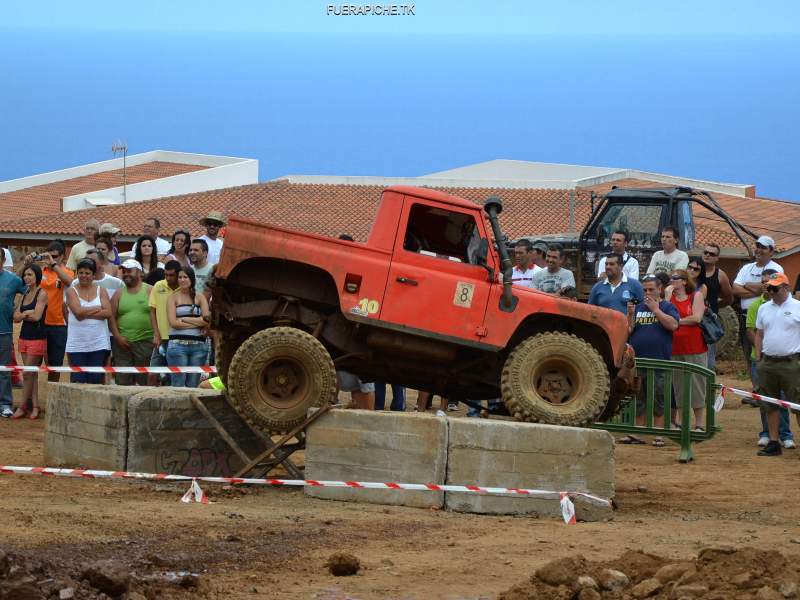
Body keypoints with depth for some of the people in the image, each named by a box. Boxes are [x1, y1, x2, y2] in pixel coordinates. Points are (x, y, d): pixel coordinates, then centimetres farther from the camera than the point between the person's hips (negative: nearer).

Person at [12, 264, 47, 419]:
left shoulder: (42, 294, -8)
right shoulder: (23, 295, 13)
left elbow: (36, 316, -17)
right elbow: (16, 317, 5)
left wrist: (23, 315, -3)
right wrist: (27, 314, -11)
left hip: (37, 338, -7)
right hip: (24, 336, 7)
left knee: (28, 374, -6)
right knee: (32, 374, 6)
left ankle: (23, 407, 0)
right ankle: (35, 407, 7)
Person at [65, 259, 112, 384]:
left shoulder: (101, 291, 9)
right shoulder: (71, 291, 4)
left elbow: (108, 312, -5)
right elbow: (78, 312, -12)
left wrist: (86, 313, -9)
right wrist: (98, 309, -3)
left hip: (99, 344, 1)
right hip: (77, 344, -1)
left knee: (96, 380, 0)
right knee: (77, 381, -3)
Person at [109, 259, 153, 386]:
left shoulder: (149, 291, 5)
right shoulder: (119, 294, 13)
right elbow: (111, 317, 8)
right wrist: (118, 337, -5)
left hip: (146, 342, -2)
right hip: (123, 343, 2)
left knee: (145, 380, -3)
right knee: (123, 380, -1)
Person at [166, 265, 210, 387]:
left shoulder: (200, 297, 11)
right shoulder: (173, 297, 6)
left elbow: (207, 320, -1)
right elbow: (173, 322, -5)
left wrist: (184, 319, -6)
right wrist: (198, 323, -5)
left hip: (198, 345, 2)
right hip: (178, 344, -2)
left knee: (193, 385, 3)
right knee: (178, 385, -8)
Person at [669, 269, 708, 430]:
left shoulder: (696, 296, 3)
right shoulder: (669, 297, 11)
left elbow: (697, 318, -9)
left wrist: (676, 321, -5)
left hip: (694, 348, -3)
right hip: (675, 348, 3)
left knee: (697, 384, -2)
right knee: (678, 386, 5)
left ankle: (699, 424, 3)